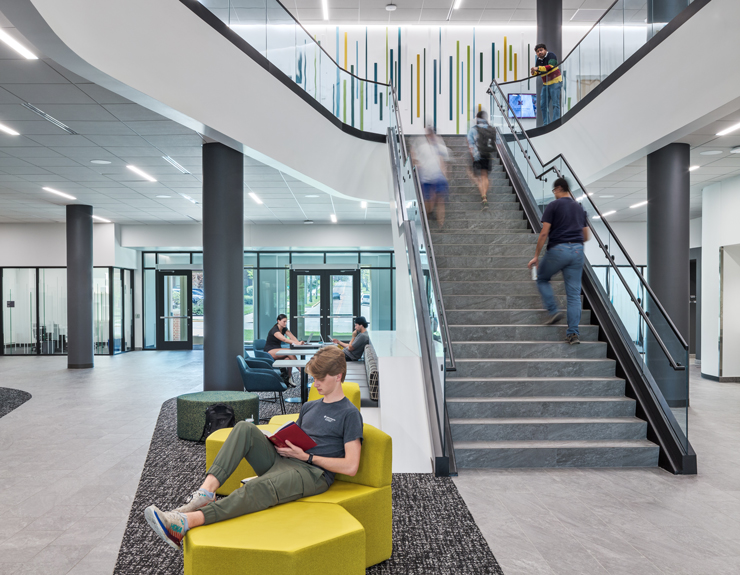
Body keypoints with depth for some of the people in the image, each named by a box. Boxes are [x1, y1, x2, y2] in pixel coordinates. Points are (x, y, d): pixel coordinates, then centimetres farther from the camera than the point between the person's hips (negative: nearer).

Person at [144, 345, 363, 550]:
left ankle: (185, 522, -48)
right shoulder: (309, 407, 24)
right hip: (280, 460, 7)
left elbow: (350, 467, -9)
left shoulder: (349, 414, 0)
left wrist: (307, 456, -10)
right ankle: (206, 491, -29)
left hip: (313, 472, -7)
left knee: (259, 487, -37)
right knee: (244, 428, -16)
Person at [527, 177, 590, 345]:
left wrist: (536, 256, -2)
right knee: (574, 293, 4)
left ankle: (553, 311, 5)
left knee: (542, 279, 21)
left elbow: (544, 233, -8)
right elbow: (586, 236, 18)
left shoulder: (553, 205, -2)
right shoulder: (580, 208, 16)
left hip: (558, 249, -5)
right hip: (577, 250, 5)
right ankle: (573, 333, 1)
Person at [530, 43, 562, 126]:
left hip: (555, 82, -7)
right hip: (545, 84, 8)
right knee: (543, 105, 4)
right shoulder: (538, 60, 10)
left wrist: (538, 68, -31)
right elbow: (537, 73, 14)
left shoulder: (551, 56, -10)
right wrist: (534, 72, -9)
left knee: (555, 104, -11)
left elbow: (550, 66, -27)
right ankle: (546, 124, 10)